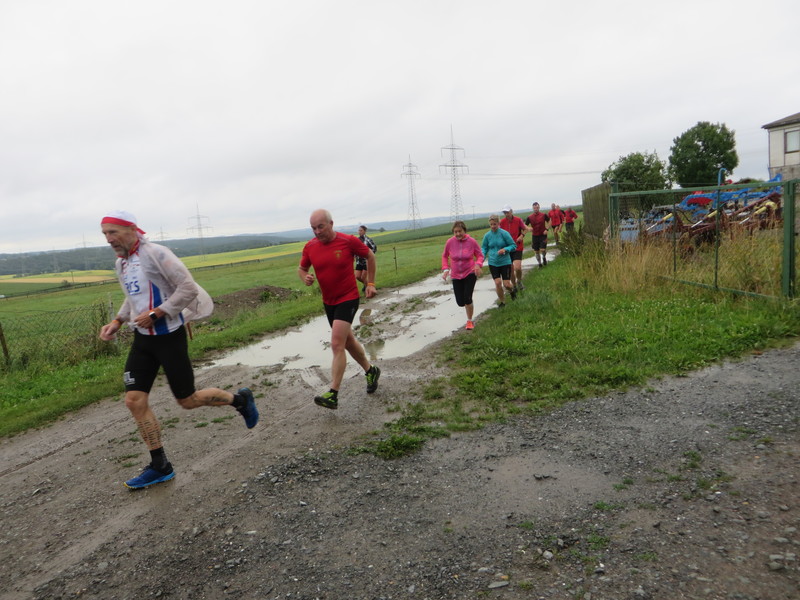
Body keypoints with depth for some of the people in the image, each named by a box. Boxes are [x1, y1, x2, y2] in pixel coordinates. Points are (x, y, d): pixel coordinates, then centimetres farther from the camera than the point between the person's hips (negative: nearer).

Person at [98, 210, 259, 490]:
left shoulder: (155, 253, -16)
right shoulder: (121, 264, 11)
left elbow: (189, 289, -20)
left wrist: (155, 315, -22)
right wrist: (117, 322, 11)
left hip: (169, 336, -8)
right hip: (142, 338, 8)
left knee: (188, 400, 1)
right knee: (134, 401, 1)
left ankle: (239, 399, 27)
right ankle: (160, 467, 13)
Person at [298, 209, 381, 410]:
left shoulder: (349, 241, -14)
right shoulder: (309, 247, -3)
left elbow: (370, 256, 1)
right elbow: (301, 268, 11)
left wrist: (370, 283, -2)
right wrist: (305, 277, -13)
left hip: (348, 299, -6)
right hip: (328, 301, 6)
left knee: (337, 344, -16)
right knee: (348, 341, 18)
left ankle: (333, 395, -13)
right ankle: (370, 371, 41)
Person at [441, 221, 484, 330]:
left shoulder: (471, 241, -12)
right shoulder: (449, 242, -8)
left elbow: (480, 255, -1)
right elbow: (445, 256, 8)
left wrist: (478, 264, -22)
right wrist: (445, 269, -5)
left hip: (470, 273, -2)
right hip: (456, 276, 2)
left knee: (467, 298, -15)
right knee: (460, 302, 1)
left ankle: (470, 321, 10)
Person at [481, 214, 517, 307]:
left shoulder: (504, 233, -10)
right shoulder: (487, 235, -2)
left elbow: (513, 245, -4)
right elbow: (484, 248, 10)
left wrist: (505, 249, -22)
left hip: (505, 262, -2)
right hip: (493, 263, 2)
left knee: (506, 284, -2)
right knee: (498, 283, -7)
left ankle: (512, 291, 36)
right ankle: (502, 301, 15)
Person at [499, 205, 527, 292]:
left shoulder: (518, 220, -7)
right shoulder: (502, 222, -4)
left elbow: (525, 229, 7)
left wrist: (522, 236, -10)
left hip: (517, 247, -2)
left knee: (517, 268, -17)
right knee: (510, 270, 5)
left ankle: (519, 281, 13)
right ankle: (514, 286, 25)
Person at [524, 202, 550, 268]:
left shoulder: (543, 215, -4)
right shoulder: (529, 217, -3)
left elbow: (549, 221, 8)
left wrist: (546, 229, -3)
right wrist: (528, 228, -21)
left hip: (543, 235, -2)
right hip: (535, 236, 2)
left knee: (543, 249, -13)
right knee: (536, 251, 7)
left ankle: (544, 258, 21)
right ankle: (540, 264, 23)